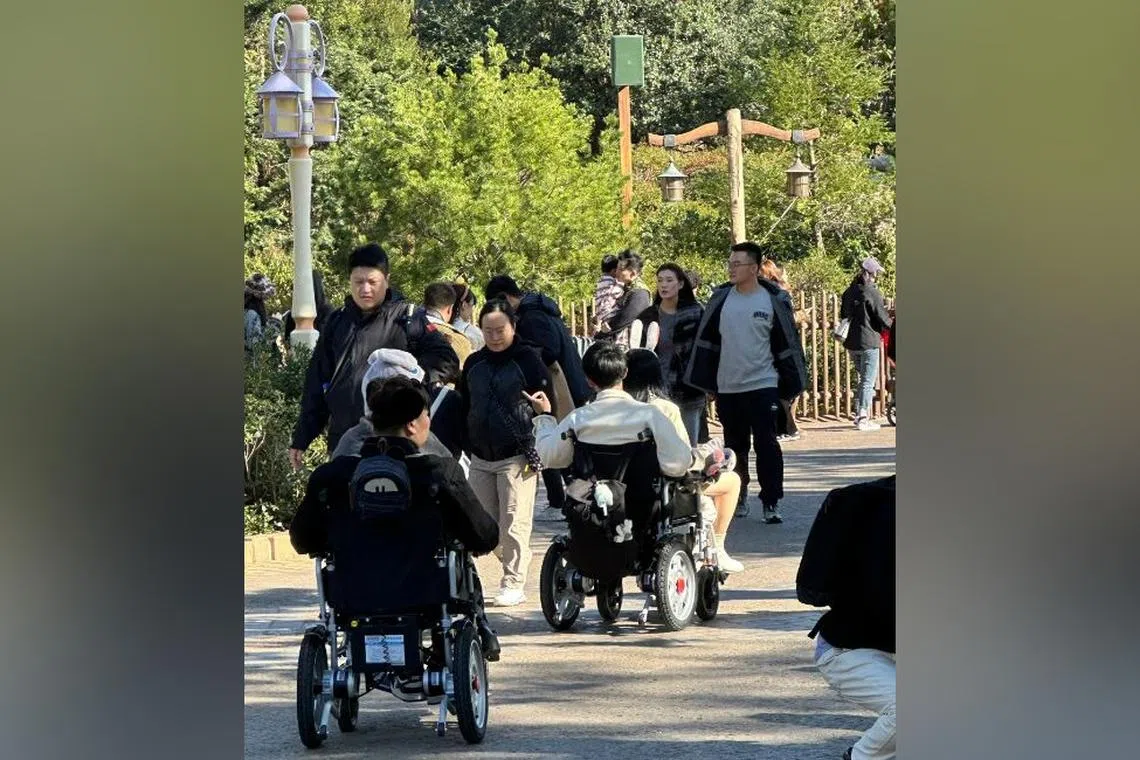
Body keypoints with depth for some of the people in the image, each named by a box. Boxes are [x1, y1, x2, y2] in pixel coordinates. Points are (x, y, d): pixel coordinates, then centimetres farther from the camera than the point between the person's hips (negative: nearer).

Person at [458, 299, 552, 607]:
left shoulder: (529, 360, -3)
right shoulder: (474, 363, 13)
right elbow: (463, 407, 21)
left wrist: (537, 453, -9)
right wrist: (465, 447, 14)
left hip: (516, 458, -6)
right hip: (480, 460, 6)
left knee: (514, 524, -7)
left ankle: (513, 585, -4)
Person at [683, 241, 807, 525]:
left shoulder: (774, 300, -4)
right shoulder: (721, 298, 4)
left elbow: (788, 345, 0)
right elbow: (706, 341, 8)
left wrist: (790, 385, -2)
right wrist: (705, 383, 5)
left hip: (762, 385, -4)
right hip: (727, 387, 4)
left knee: (766, 445, -7)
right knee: (735, 446, 13)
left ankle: (771, 503, -4)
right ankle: (738, 498, 26)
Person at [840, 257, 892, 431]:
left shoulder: (849, 292, 8)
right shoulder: (872, 293, -13)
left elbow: (843, 315, 16)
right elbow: (882, 318, -10)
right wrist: (892, 326, 9)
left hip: (851, 343, 7)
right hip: (869, 341, -7)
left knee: (864, 377, 19)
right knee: (868, 381, -1)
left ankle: (859, 414, 15)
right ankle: (863, 419, -2)